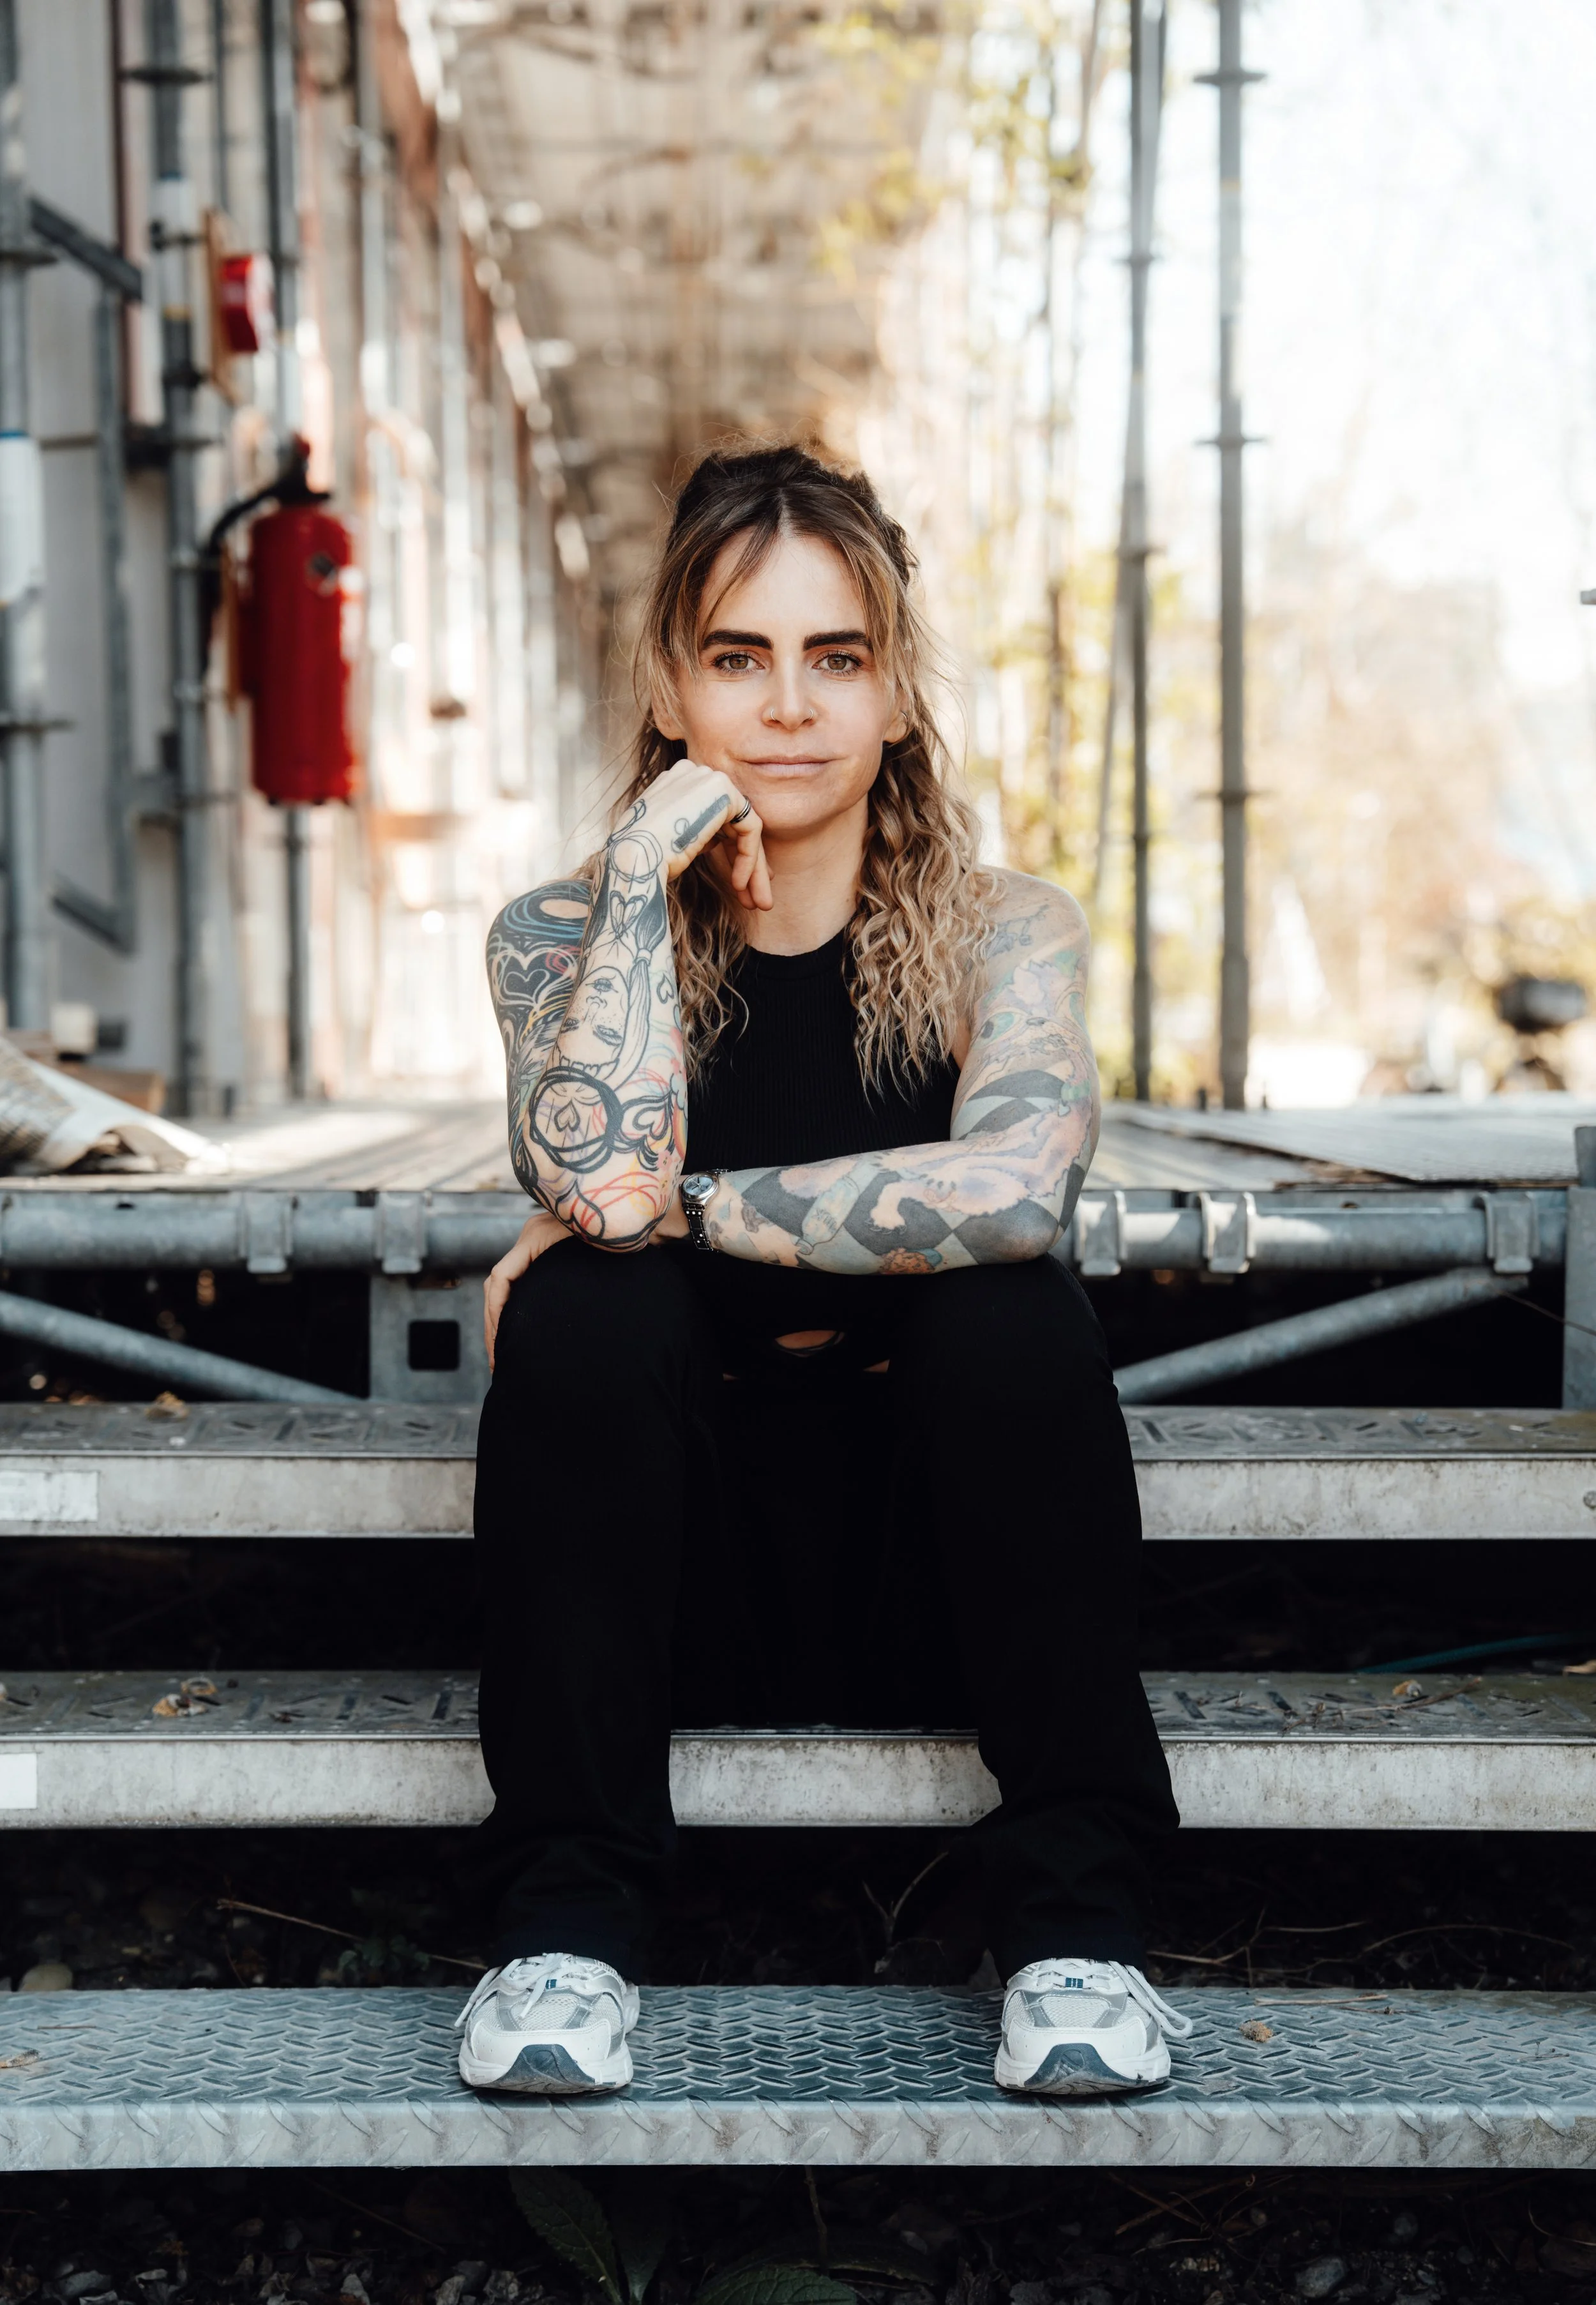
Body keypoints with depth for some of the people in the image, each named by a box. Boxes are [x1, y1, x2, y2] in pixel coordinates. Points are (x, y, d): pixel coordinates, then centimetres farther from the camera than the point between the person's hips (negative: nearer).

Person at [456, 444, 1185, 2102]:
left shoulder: (1000, 934, -3)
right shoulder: (562, 938, 0)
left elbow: (1016, 1187, -26)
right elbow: (592, 1169, -22)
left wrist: (679, 1206, -23)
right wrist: (644, 864, -18)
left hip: (935, 1581, 0)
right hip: (680, 1585, 1)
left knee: (1015, 1304, -27)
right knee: (587, 1307, -25)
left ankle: (1075, 1920, -20)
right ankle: (563, 1925, -21)